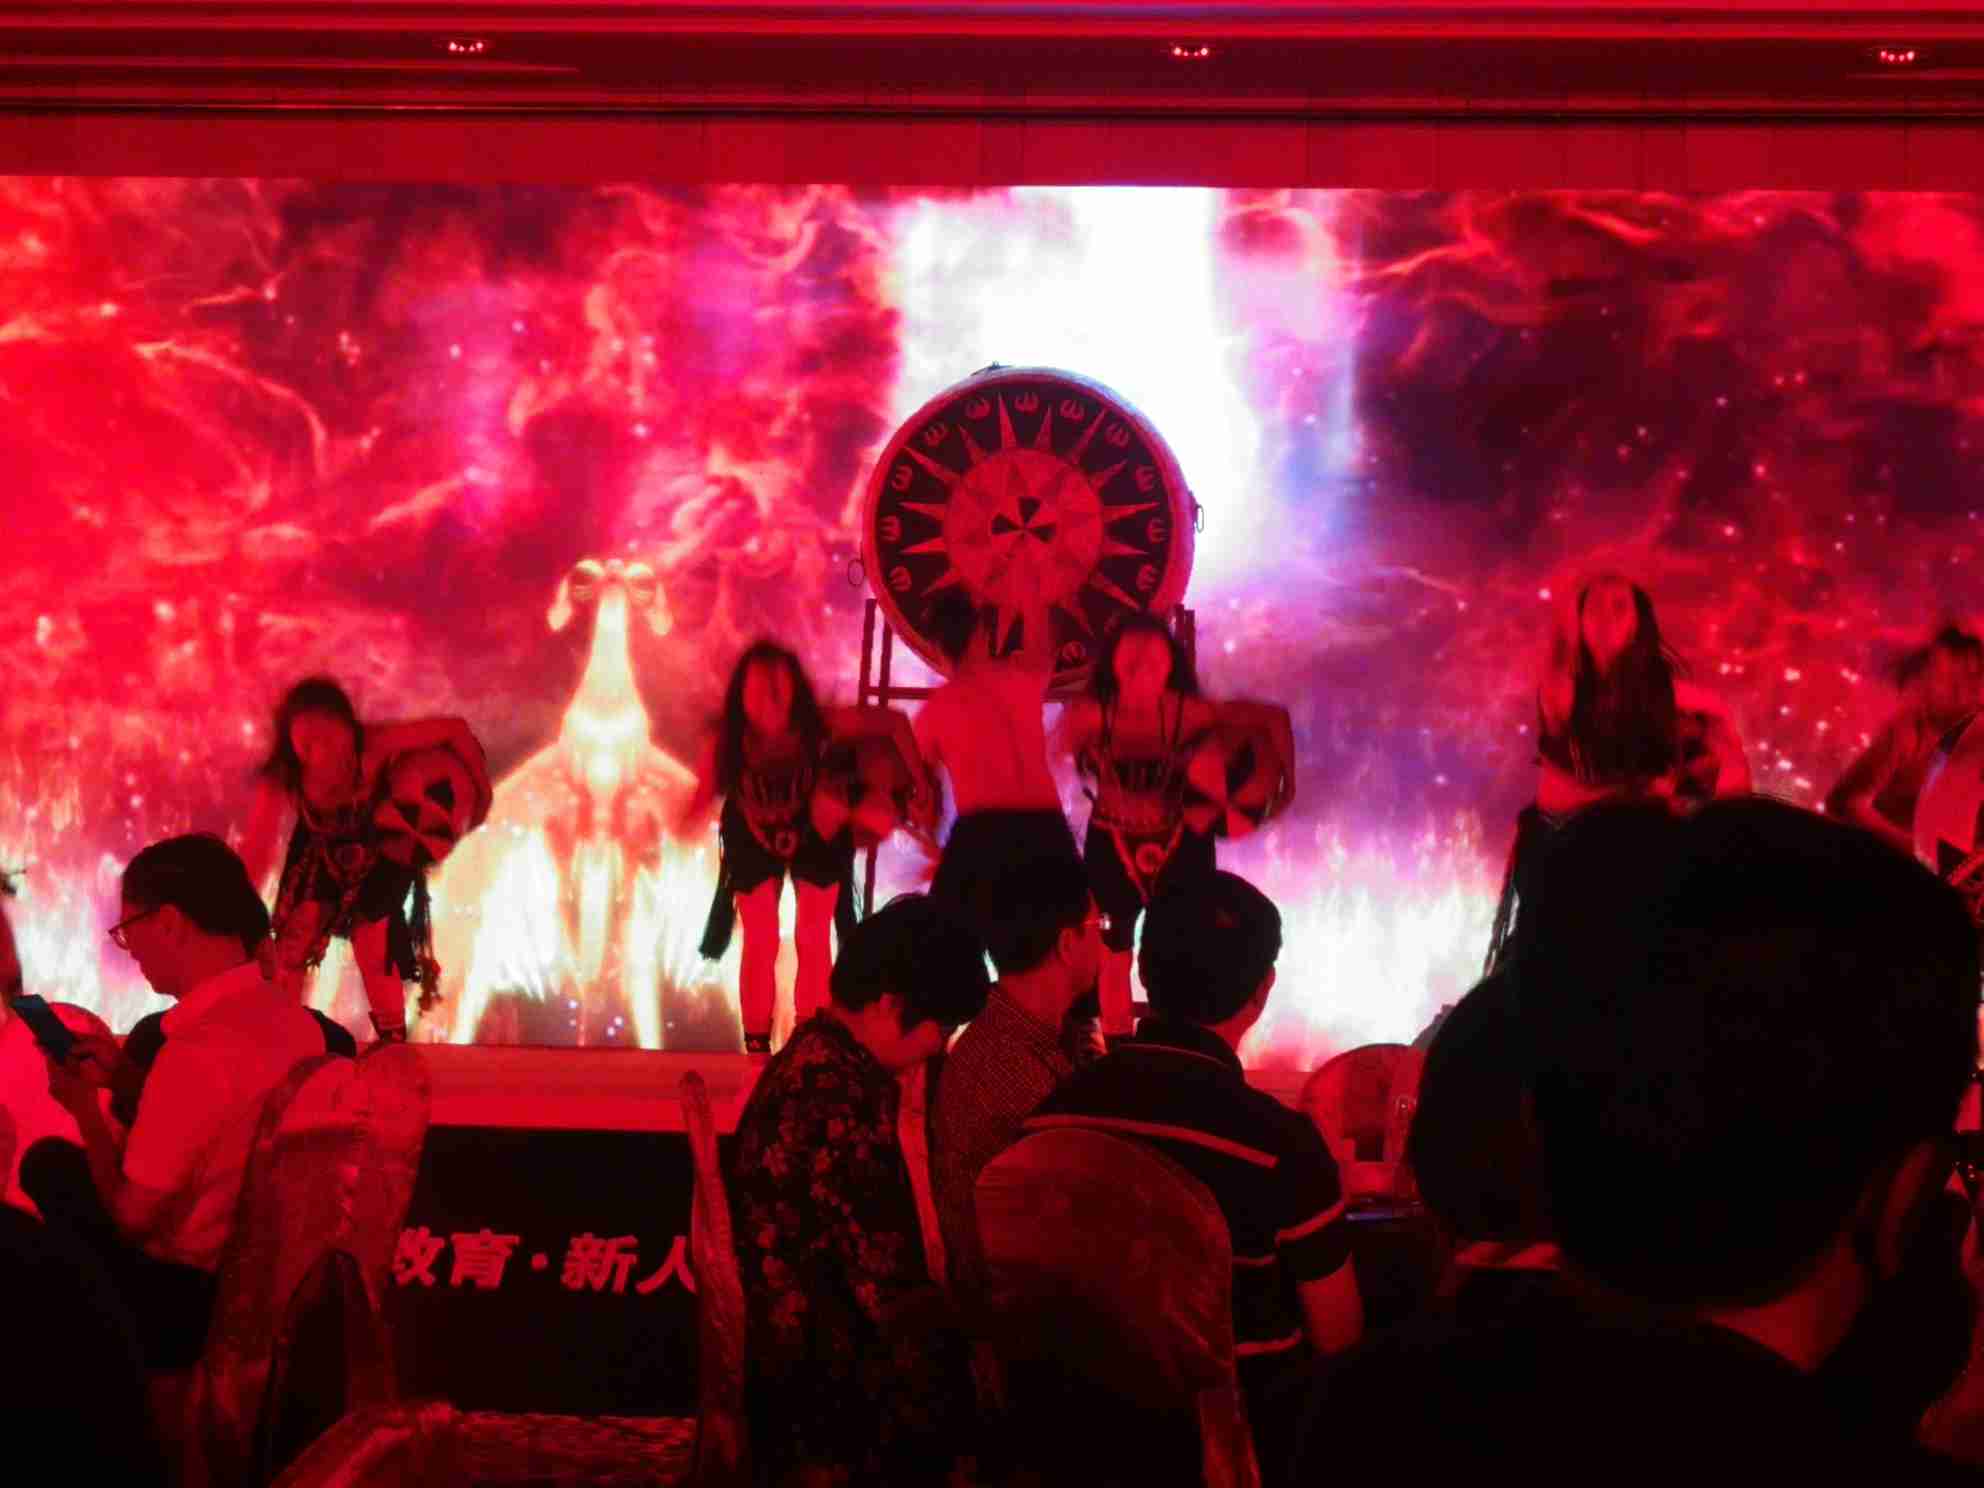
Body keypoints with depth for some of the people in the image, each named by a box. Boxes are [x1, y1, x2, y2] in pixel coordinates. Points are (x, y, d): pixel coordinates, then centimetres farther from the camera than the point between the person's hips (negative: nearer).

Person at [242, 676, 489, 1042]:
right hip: (320, 849, 2)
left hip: (380, 849, -2)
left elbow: (455, 730, -31)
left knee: (374, 953, -5)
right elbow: (257, 851, -37)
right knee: (291, 945, -4)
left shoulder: (373, 745, -40)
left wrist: (480, 793, -19)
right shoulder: (282, 777, -35)